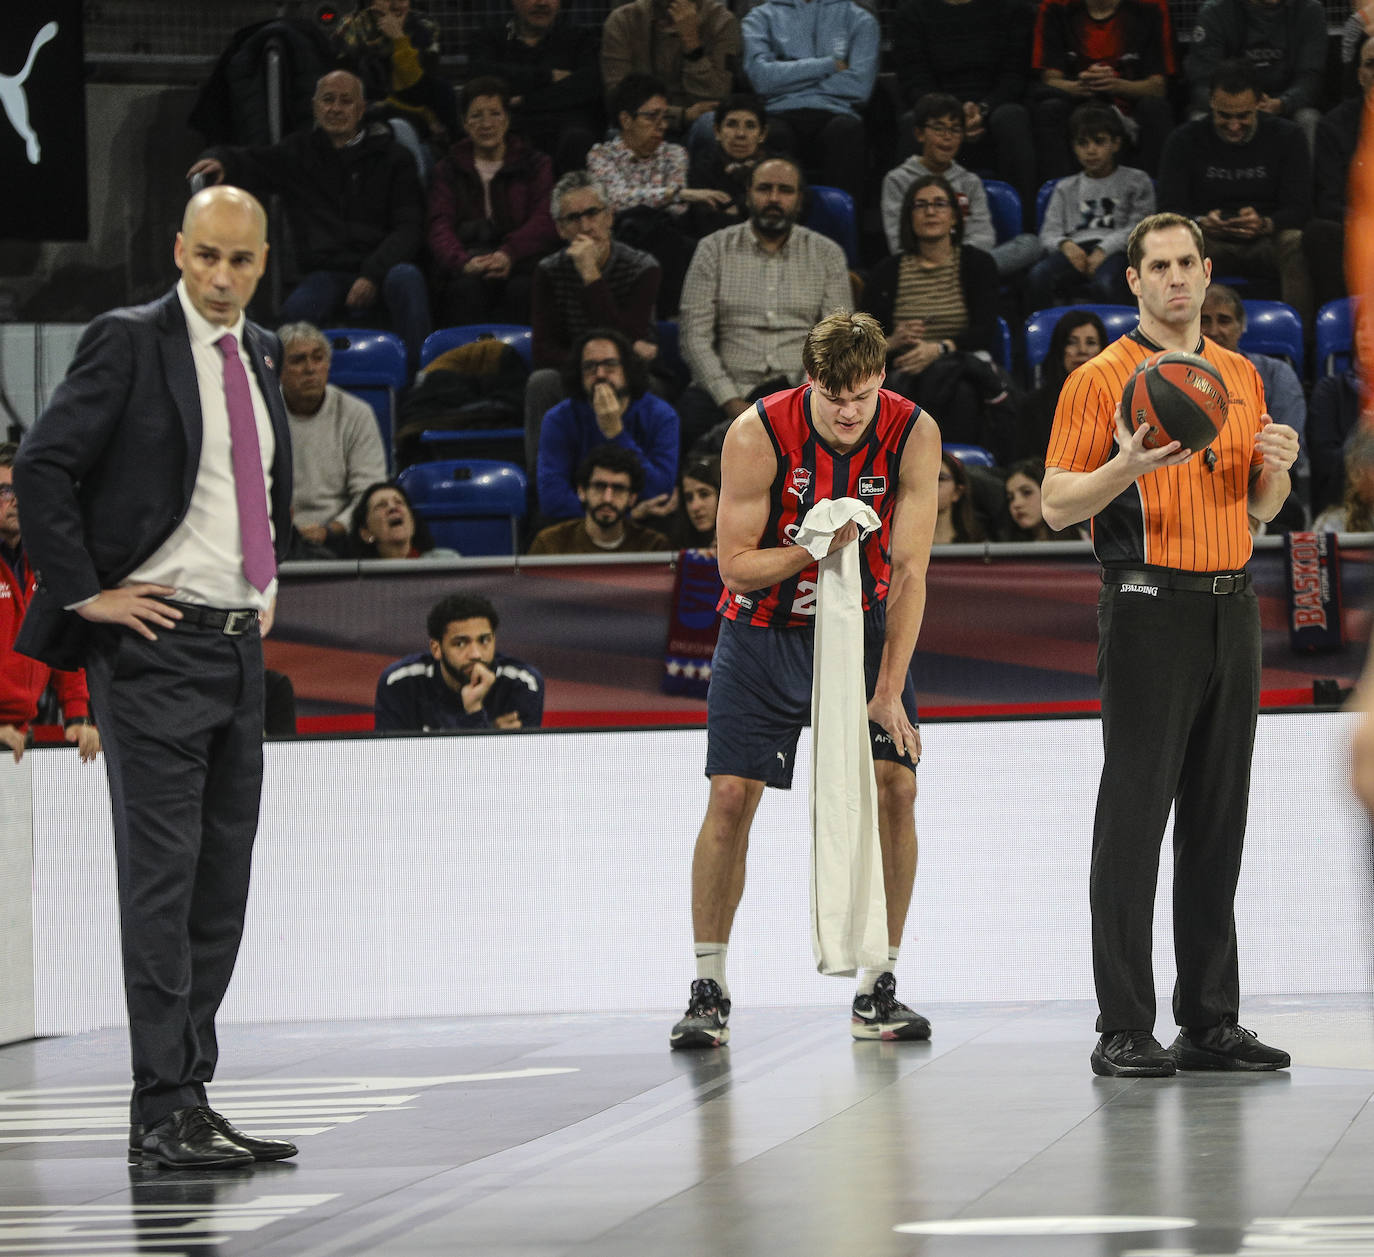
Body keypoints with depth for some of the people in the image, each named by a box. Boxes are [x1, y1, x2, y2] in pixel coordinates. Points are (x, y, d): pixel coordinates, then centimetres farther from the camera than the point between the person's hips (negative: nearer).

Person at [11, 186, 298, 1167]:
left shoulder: (261, 354, 14)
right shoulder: (130, 344, -8)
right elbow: (42, 467, -14)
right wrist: (84, 595, -14)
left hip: (240, 644, 7)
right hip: (156, 643, -7)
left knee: (223, 884, 7)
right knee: (161, 876, -9)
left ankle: (190, 1099, 12)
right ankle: (166, 1111, -8)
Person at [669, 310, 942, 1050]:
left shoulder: (913, 435, -19)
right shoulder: (757, 435, -23)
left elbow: (908, 571, -18)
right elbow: (735, 566, -17)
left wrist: (889, 691, -22)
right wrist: (812, 550, -35)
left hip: (862, 625, 1)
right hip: (763, 627, -1)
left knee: (894, 788, -9)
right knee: (731, 798, -8)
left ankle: (877, 991, 0)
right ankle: (709, 993, 1)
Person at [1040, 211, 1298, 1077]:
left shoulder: (1241, 376, 15)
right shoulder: (1101, 380, -2)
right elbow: (1057, 506, -6)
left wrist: (1276, 470, -2)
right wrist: (1124, 467, -23)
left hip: (1234, 609, 6)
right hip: (1150, 608, -6)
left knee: (1219, 819, 7)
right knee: (1135, 816, -6)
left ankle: (1211, 1020, 12)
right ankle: (1125, 1029, -4)